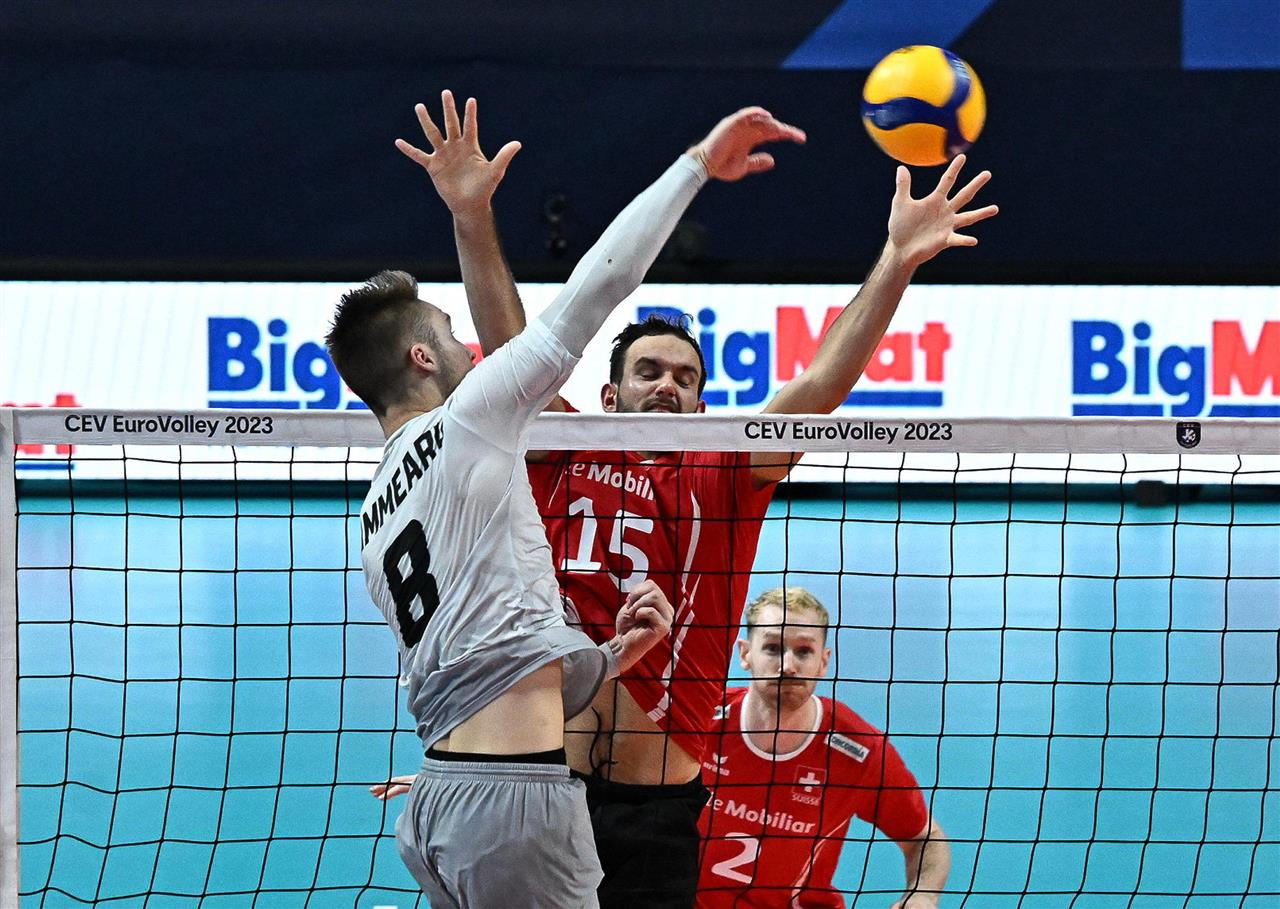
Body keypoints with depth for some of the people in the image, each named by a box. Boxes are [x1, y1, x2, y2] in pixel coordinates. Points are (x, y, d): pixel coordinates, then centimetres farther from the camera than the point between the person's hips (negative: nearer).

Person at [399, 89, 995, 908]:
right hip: (540, 787, 0)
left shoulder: (723, 480, 9)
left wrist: (897, 263, -11)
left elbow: (819, 387, -1)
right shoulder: (564, 461, 10)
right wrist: (473, 219, -10)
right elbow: (510, 350, 1)